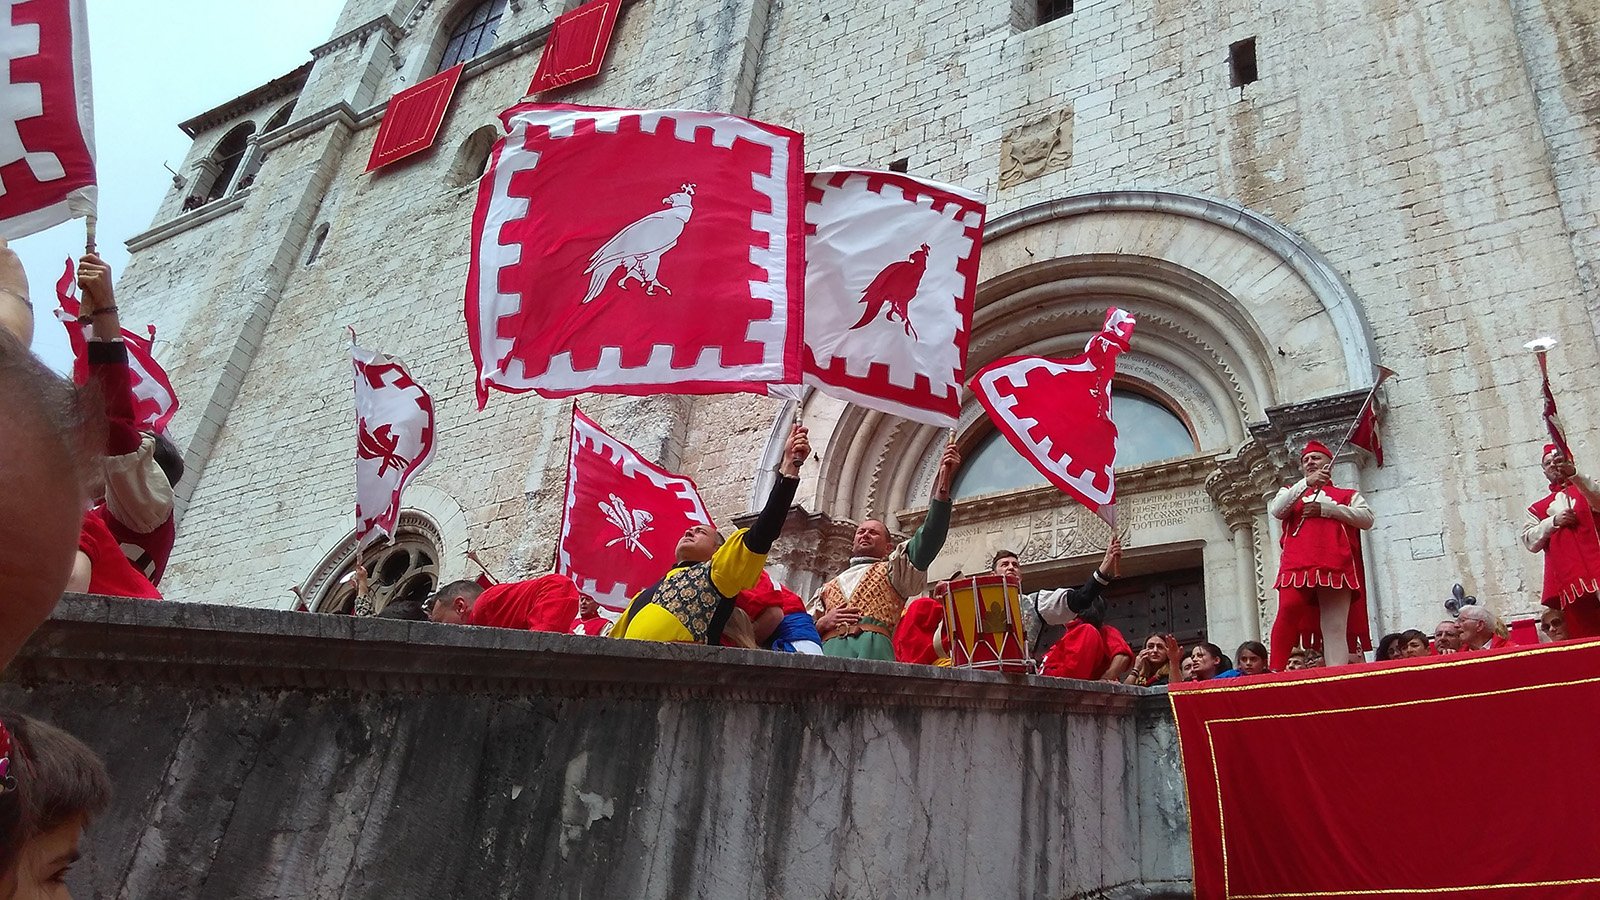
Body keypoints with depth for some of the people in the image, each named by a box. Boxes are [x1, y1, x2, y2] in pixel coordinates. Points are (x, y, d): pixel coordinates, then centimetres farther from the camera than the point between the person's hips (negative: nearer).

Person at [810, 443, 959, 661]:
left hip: (873, 650, -2)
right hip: (828, 652, 2)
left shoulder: (893, 569, 27)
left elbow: (928, 539, 9)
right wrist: (823, 623, 3)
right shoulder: (827, 588, 35)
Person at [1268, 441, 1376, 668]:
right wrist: (1306, 483, -3)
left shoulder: (1348, 495, 27)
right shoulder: (1291, 492, 30)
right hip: (1297, 563, 0)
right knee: (1288, 611, -23)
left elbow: (1367, 519, 7)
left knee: (1335, 628, -10)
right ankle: (1275, 672, -22)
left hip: (1335, 565, 0)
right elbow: (1276, 511, 6)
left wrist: (1324, 509, -2)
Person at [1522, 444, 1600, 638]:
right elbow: (1530, 542, 8)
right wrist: (1553, 522, -5)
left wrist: (1574, 474, -24)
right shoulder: (1538, 509, 21)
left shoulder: (1584, 489, 15)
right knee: (1583, 636, -3)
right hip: (1569, 582, 2)